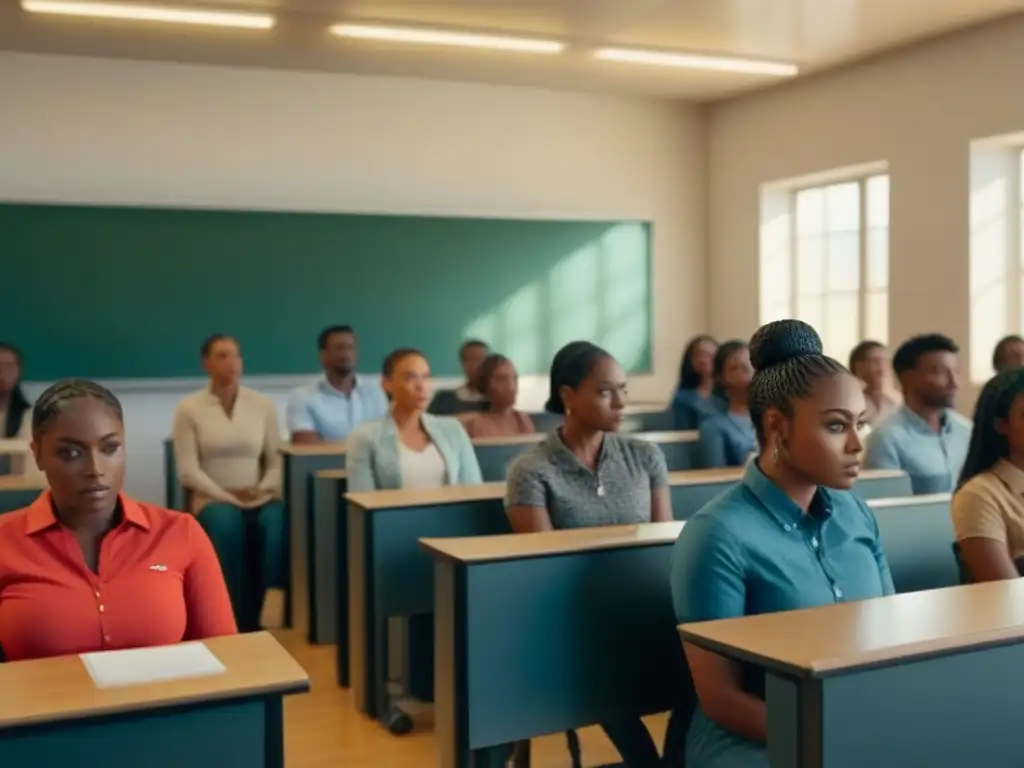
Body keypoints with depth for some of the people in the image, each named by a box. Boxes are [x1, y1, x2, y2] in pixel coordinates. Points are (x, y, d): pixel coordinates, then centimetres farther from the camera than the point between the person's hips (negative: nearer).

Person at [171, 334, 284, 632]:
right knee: (227, 525, -38)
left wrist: (263, 490, -11)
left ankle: (253, 617, -21)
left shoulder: (263, 405, 10)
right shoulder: (188, 409, 2)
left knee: (277, 524, -34)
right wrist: (227, 497, -16)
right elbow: (188, 471, -5)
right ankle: (241, 623, -25)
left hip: (260, 498, 2)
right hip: (212, 500, -2)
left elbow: (276, 461, 9)